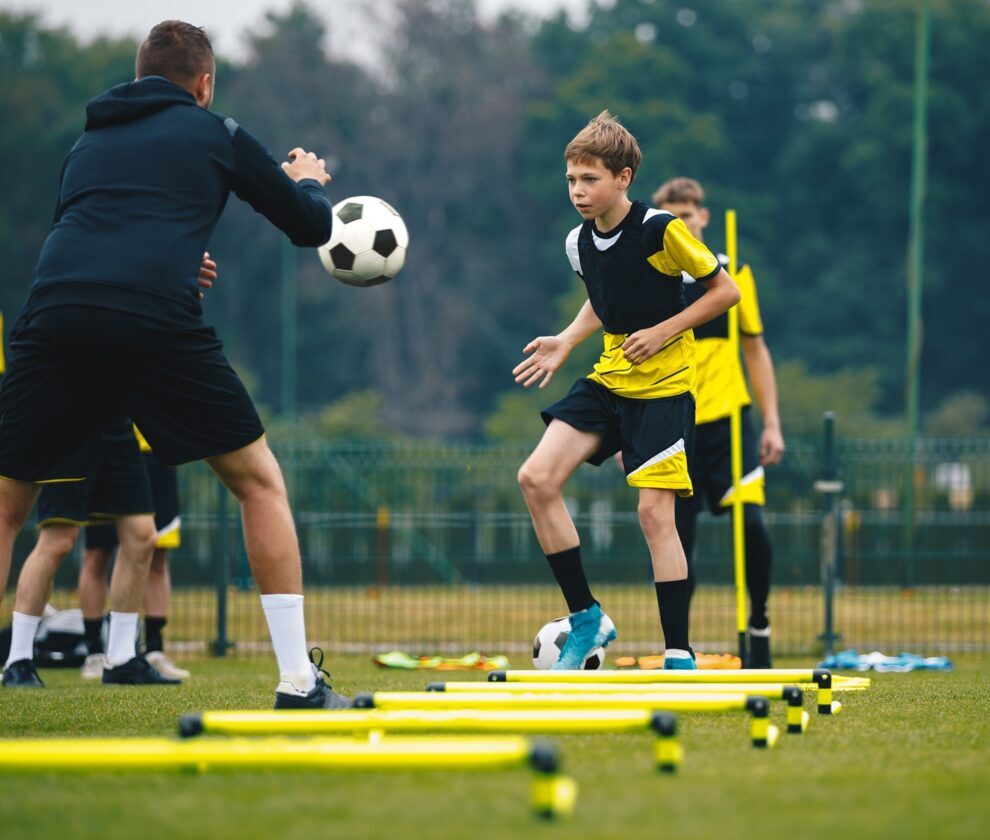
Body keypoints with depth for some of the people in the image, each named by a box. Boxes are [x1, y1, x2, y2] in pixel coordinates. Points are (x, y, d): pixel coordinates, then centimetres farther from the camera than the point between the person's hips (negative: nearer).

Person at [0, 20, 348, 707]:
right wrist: (309, 182, 50)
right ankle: (298, 683, 11)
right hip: (159, 320, -3)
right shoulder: (216, 134, 20)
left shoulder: (88, 144, 30)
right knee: (261, 481, 15)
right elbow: (313, 227, 27)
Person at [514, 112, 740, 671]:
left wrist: (662, 332, -16)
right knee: (537, 478, -9)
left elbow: (726, 291, -9)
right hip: (608, 378, 6)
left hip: (664, 385, -6)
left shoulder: (661, 231, -17)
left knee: (655, 511, -13)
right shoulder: (580, 243, 3)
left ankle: (680, 656, -5)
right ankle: (586, 618, 2)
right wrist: (567, 342, 7)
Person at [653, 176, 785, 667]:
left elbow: (755, 350, 13)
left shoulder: (733, 275, 7)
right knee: (675, 542, -2)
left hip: (727, 421, 0)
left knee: (750, 523, -16)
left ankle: (759, 626, 4)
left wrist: (772, 424, 7)